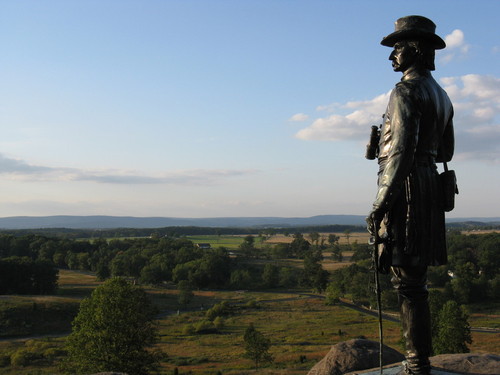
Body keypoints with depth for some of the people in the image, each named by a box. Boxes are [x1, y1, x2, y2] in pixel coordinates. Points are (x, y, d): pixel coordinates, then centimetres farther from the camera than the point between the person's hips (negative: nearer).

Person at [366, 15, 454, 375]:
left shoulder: (407, 91, -12)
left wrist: (381, 204, -19)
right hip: (431, 185, 10)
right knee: (415, 278, 15)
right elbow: (445, 152, 22)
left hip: (406, 188, -10)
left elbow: (402, 152, -20)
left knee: (408, 279, -6)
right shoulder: (441, 95, 18)